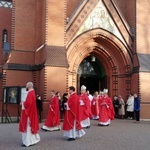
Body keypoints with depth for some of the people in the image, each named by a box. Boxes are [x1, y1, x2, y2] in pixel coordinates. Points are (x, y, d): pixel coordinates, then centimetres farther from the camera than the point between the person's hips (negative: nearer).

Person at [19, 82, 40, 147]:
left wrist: (23, 103, -10)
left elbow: (28, 103, -28)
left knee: (27, 127, -4)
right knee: (30, 126, 16)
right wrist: (24, 102, 7)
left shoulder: (30, 93, -19)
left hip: (28, 112, -11)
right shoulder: (32, 92, 13)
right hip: (30, 112, 11)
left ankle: (28, 142, 2)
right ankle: (34, 139, 23)